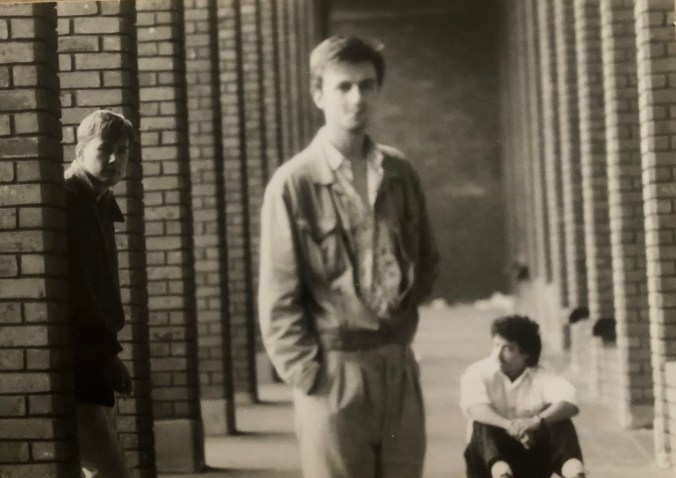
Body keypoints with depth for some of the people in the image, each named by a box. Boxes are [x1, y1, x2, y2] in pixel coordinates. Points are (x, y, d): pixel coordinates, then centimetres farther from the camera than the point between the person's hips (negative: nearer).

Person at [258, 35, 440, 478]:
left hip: (399, 368, 5)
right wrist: (309, 377, -10)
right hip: (335, 373, -5)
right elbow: (279, 300, -7)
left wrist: (401, 313, 8)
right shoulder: (295, 183, -7)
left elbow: (426, 258, 22)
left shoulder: (399, 173, 8)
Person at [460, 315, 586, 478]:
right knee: (483, 424, -29)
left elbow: (570, 405, -25)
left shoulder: (541, 377, -5)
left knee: (556, 415, -21)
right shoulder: (478, 373, -7)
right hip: (491, 460, -1)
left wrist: (537, 421, -44)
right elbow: (475, 409, -27)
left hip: (532, 460, 1)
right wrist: (508, 425, -46)